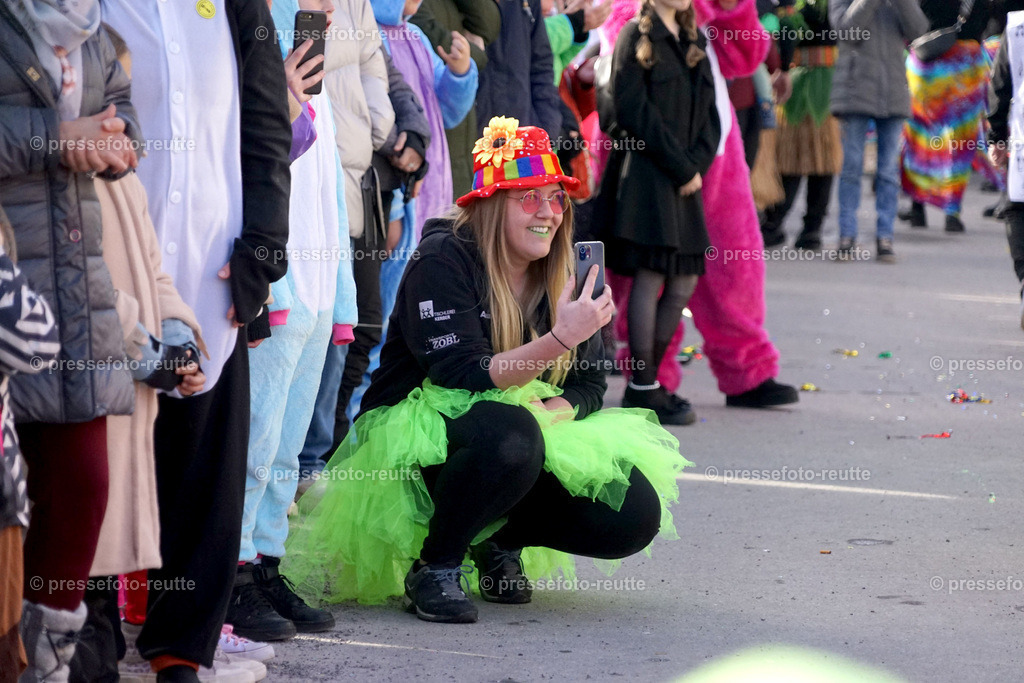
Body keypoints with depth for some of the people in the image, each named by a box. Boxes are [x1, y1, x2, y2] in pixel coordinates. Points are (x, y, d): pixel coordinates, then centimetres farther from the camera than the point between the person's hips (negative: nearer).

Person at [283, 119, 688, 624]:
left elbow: (588, 386, 6)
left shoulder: (562, 277, 5)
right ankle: (435, 567, -18)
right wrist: (560, 339, -35)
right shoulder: (442, 263, -15)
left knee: (635, 516, -14)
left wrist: (553, 413, -19)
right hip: (418, 443, -6)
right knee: (508, 434, -40)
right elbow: (461, 375, -25)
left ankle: (501, 542, 12)